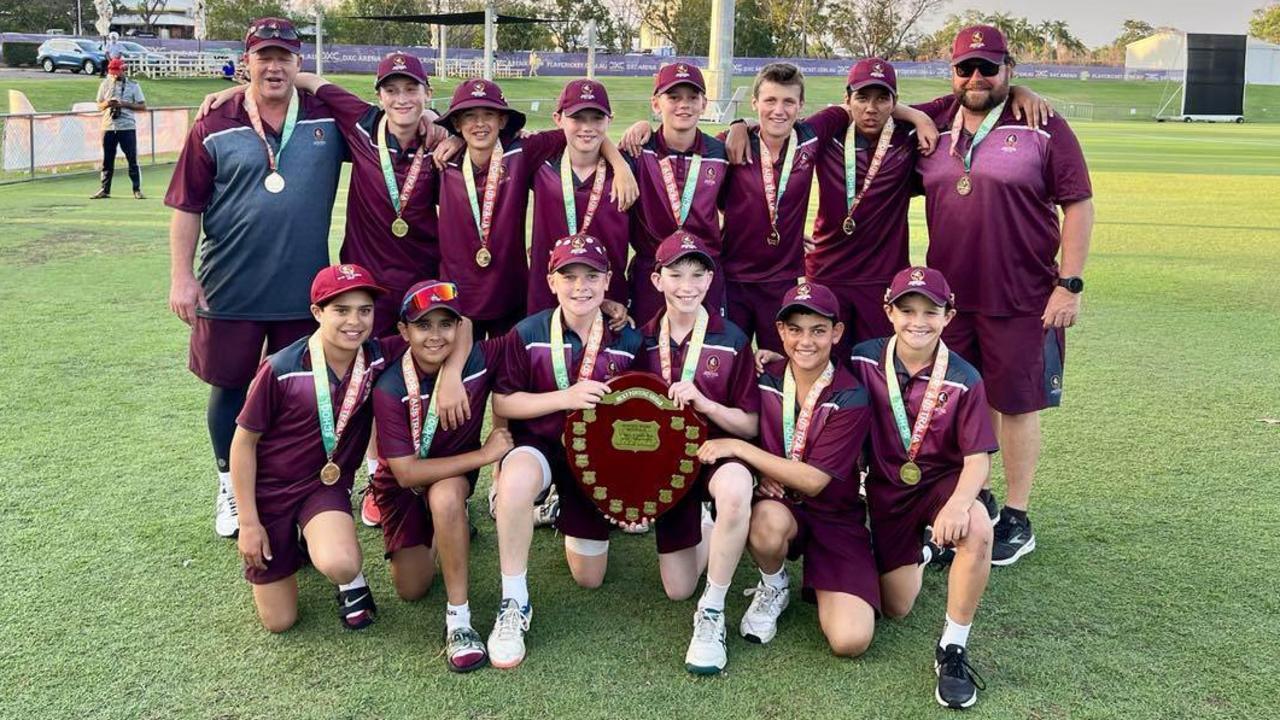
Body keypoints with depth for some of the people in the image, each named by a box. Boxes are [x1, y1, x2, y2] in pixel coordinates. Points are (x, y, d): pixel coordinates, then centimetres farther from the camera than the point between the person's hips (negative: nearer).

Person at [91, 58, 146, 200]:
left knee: (132, 159, -1)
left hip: (127, 127, -3)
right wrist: (107, 103, -10)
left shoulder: (133, 85, 2)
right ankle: (105, 190, 12)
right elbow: (99, 106, 13)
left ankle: (137, 189, 5)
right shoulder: (105, 84, 9)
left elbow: (142, 106, -1)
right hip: (108, 127, 3)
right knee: (107, 160, 6)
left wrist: (125, 104, -14)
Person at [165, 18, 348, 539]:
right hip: (230, 291, -1)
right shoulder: (215, 128, -3)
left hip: (305, 290, 1)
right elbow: (187, 207, -2)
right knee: (230, 387, 11)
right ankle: (231, 487, 31)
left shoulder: (329, 119, 1)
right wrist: (181, 277, -6)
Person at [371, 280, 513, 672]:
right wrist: (484, 454, -31)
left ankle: (459, 620, -26)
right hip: (405, 484, 0)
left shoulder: (480, 358, -23)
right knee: (411, 589, 3)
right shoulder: (390, 389, -28)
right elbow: (406, 473, -29)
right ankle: (441, 532, 36)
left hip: (457, 472, 0)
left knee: (445, 495, -37)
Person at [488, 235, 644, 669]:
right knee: (518, 477, -42)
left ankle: (564, 511, 44)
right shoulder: (527, 335, -11)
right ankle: (514, 605, -26)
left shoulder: (628, 342, -5)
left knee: (589, 577, 11)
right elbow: (501, 404, -11)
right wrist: (565, 398, -23)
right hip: (538, 445, -3)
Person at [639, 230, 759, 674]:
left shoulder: (731, 341, -10)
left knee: (735, 488, -43)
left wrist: (704, 403, -24)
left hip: (720, 452, -3)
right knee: (677, 589, 4)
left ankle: (712, 614, -25)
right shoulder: (644, 340, -2)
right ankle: (710, 537, 39)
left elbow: (751, 426, -9)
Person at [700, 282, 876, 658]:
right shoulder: (766, 380, -3)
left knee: (850, 640, -21)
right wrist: (759, 472, -14)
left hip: (835, 517, -2)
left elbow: (814, 481, -20)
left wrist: (738, 448, -23)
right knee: (768, 521, -38)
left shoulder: (850, 398, -14)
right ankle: (773, 588, -3)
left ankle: (817, 585, 13)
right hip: (778, 503, 2)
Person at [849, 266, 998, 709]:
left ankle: (953, 648, -19)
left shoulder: (963, 381, -14)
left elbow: (978, 458, -17)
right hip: (885, 488, 2)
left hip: (943, 481, -2)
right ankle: (919, 551, 40)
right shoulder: (864, 360, -9)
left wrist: (958, 503, -36)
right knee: (896, 608, 3)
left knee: (978, 530, -38)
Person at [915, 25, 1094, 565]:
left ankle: (1017, 521, 18)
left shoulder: (1042, 129, -5)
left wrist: (1069, 284, -11)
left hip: (1022, 299, -4)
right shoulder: (934, 125, 8)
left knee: (1016, 404, 5)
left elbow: (1078, 205, -6)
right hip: (949, 296, 4)